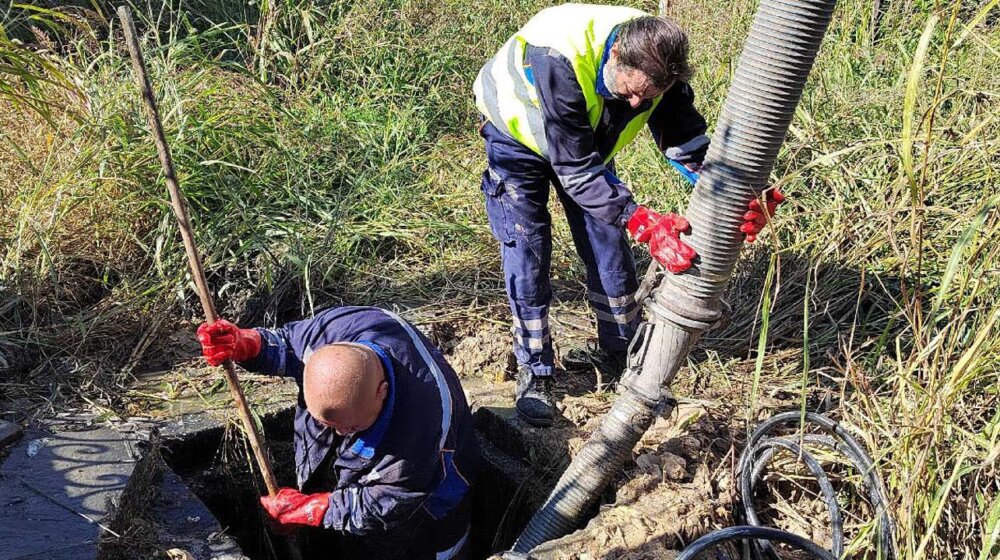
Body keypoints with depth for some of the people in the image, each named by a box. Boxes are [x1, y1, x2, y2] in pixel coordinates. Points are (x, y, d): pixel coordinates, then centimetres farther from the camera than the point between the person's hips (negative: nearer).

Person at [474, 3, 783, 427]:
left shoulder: (656, 63, -26)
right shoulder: (559, 60, -43)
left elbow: (689, 143, -19)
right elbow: (575, 170, -40)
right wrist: (642, 222, -51)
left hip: (587, 142, 5)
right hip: (517, 140, -4)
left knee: (609, 251, 3)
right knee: (526, 257, -9)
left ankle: (620, 355, 22)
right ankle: (534, 372, 8)